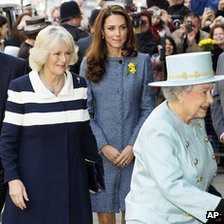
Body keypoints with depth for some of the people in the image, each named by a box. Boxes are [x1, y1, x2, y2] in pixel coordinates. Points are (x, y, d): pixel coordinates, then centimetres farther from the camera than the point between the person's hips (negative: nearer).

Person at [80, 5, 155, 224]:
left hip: (133, 152, 0)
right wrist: (104, 146, -9)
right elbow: (85, 112, 1)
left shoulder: (142, 62, 4)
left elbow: (147, 109, 3)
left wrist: (133, 146, -7)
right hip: (100, 152, 0)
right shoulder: (89, 64, 3)